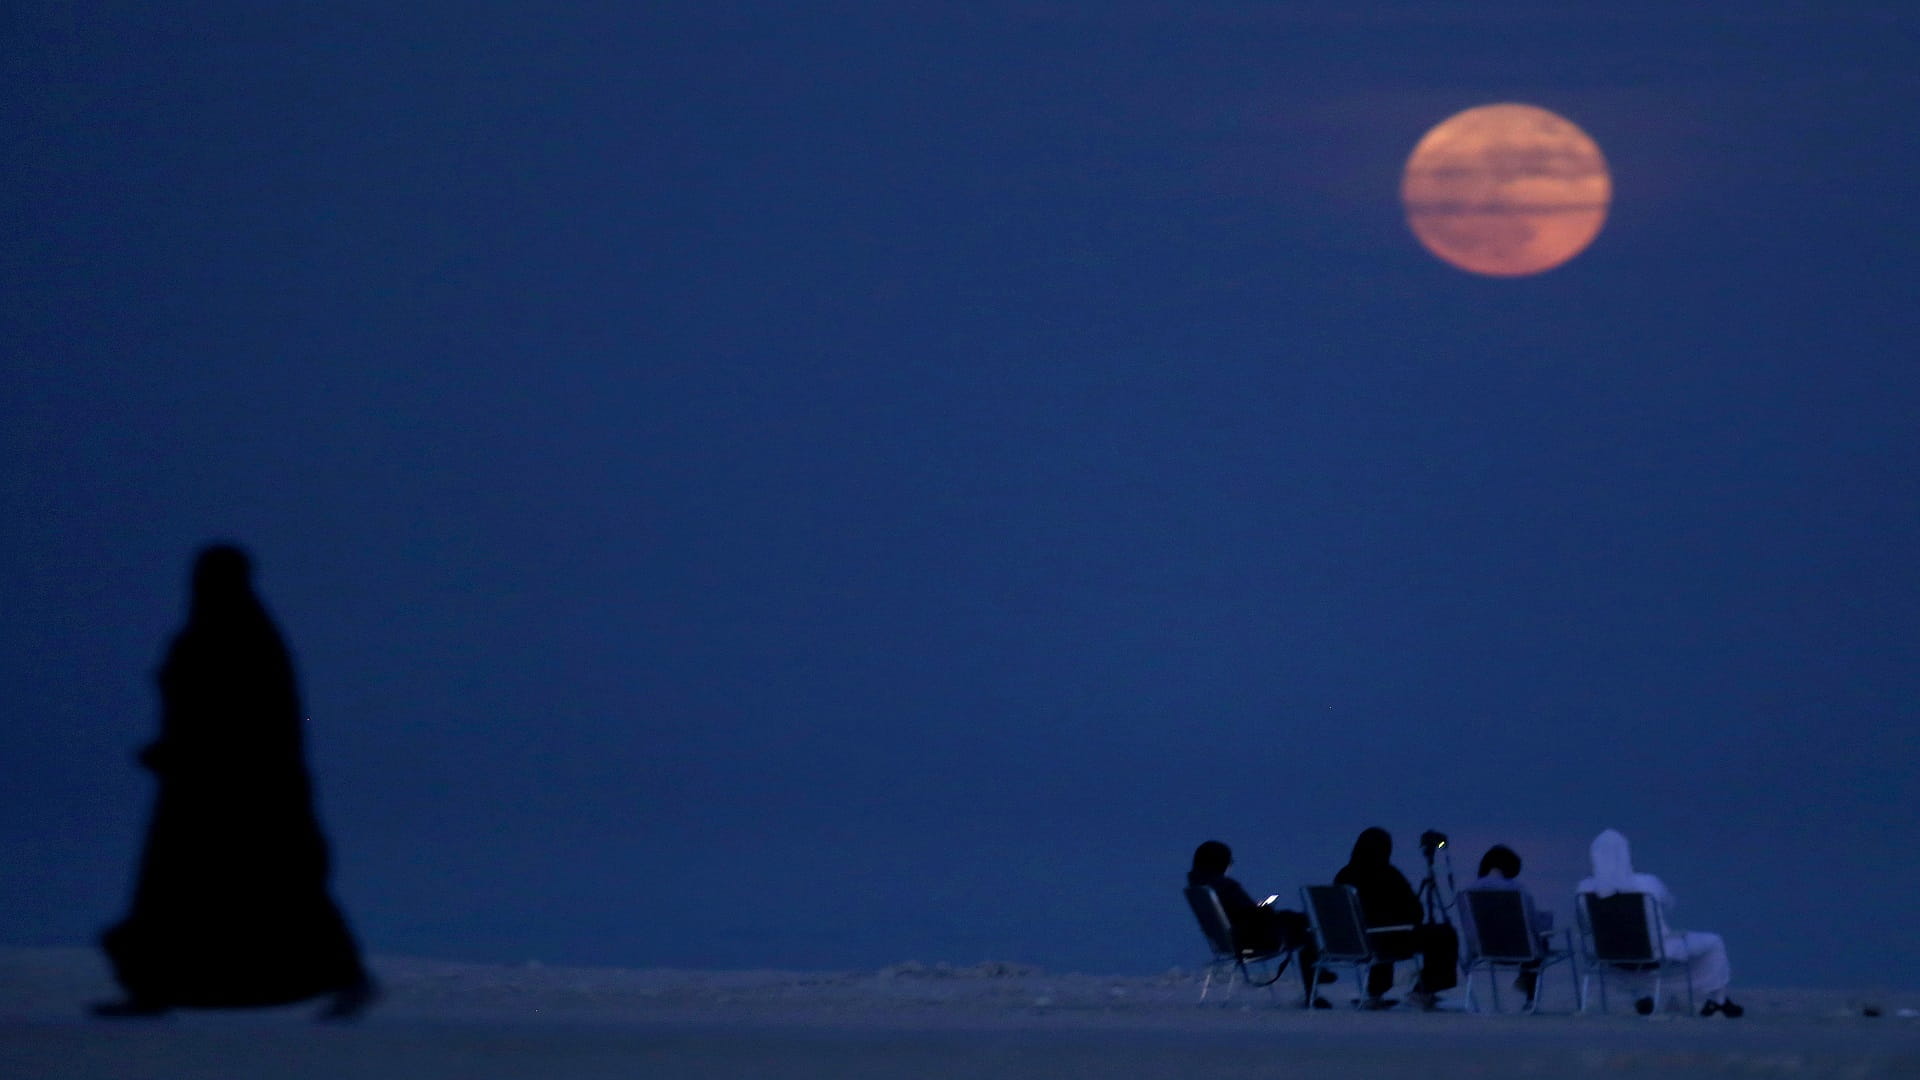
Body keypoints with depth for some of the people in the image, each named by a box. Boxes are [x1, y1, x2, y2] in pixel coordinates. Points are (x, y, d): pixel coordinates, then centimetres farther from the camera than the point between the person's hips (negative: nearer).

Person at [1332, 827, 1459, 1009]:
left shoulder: (1343, 876, 2)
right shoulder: (1388, 875, -12)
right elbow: (1416, 912, -5)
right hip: (1391, 942, -6)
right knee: (1445, 936, 10)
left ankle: (1374, 995, 37)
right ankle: (1425, 992, 12)